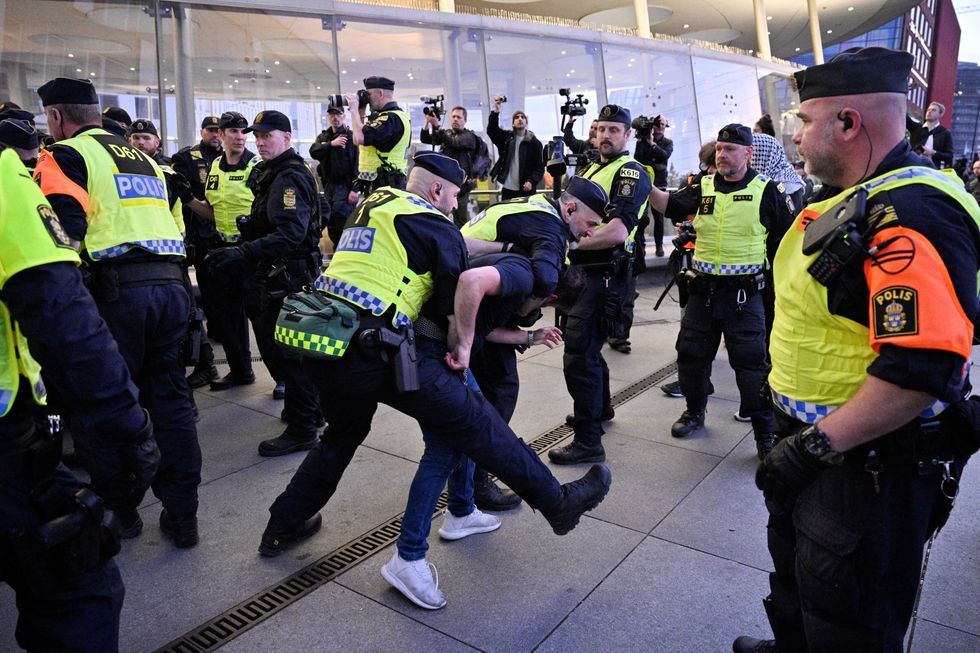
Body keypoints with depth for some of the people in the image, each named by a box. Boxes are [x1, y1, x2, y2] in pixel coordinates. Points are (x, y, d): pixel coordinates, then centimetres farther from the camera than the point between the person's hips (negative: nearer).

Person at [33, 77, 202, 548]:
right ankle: (182, 515, 15)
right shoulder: (143, 158, 25)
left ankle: (122, 510, 20)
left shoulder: (66, 155, 3)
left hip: (118, 290, -6)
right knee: (170, 400, 10)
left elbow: (66, 231, -12)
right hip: (171, 283, 6)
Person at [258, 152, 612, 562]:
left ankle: (281, 527, 42)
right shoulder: (434, 223, -1)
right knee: (474, 421, 1)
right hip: (369, 349, -8)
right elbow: (458, 297, -6)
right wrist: (459, 346, 12)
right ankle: (558, 503, 12)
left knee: (342, 434, 31)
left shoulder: (375, 203, 21)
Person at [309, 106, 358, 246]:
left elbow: (357, 164, -11)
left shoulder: (351, 136, -3)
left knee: (342, 224, -16)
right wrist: (331, 144, -17)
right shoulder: (323, 137, 16)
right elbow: (313, 152, -3)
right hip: (328, 185, 6)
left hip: (345, 186, -6)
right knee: (330, 224, 11)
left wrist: (354, 189, -18)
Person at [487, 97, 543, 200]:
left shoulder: (535, 143, 2)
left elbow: (539, 167, -3)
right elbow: (491, 130, -8)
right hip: (507, 189, 2)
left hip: (526, 190, -2)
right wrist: (496, 111, -21)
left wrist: (531, 181, -19)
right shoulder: (505, 137, 9)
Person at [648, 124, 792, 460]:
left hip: (744, 293, -4)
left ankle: (765, 431, 11)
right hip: (703, 289, 4)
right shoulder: (705, 187, 8)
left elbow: (786, 242, 2)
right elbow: (670, 206, -3)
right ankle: (694, 411, 34)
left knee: (752, 362, -3)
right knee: (691, 353, 12)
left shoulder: (765, 191, -1)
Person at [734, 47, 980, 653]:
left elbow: (921, 369, -33)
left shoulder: (912, 215, -25)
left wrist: (813, 446, -27)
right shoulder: (853, 199, 8)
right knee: (794, 560, 29)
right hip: (819, 438, 10)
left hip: (872, 461, -10)